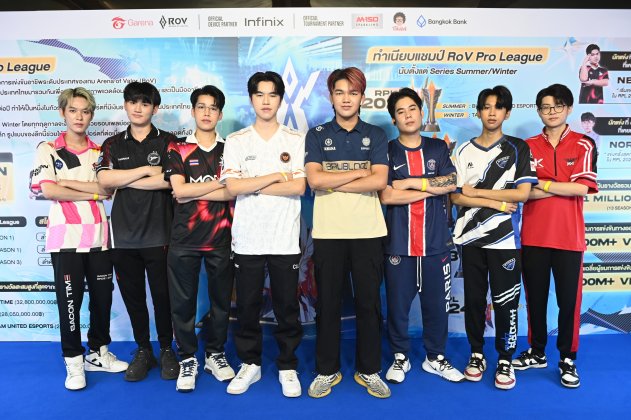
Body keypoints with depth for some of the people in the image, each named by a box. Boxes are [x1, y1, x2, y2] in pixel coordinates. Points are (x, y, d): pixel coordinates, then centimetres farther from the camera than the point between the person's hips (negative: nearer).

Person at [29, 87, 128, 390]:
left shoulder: (100, 152, 11)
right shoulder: (48, 150, 2)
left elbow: (108, 188, -5)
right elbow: (48, 190, -12)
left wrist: (67, 183, -12)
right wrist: (91, 193, -8)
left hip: (99, 237, 3)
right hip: (66, 237, -3)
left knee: (102, 297, 9)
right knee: (70, 300, 2)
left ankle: (98, 352, 26)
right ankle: (74, 361, 15)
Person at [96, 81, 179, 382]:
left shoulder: (167, 142, 3)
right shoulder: (113, 145, 11)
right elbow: (104, 179, -6)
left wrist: (124, 180, -9)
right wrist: (146, 170, -10)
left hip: (158, 234, -2)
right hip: (124, 235, 3)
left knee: (162, 295, 5)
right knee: (132, 296, 11)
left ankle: (166, 350, 24)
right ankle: (143, 351, 27)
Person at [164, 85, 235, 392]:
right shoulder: (177, 149, 5)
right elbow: (179, 190, -9)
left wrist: (193, 192, -11)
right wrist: (221, 182, -9)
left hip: (221, 239, 1)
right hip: (184, 240, -1)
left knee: (221, 300, 10)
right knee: (183, 302, 6)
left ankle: (215, 354, 28)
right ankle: (187, 359, 22)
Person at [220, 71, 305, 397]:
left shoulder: (296, 140, 3)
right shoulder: (236, 141, 5)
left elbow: (299, 187, -8)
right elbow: (232, 187, -8)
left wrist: (252, 186, -10)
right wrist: (276, 176, -9)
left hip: (285, 239, 0)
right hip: (247, 239, 1)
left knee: (287, 307, 8)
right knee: (247, 306, 11)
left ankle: (288, 367, 24)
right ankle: (249, 364, 28)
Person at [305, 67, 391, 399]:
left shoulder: (376, 136, 7)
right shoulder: (317, 135, 6)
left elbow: (379, 181, -8)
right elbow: (314, 179, -9)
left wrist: (333, 183, -9)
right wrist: (358, 173, -7)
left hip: (368, 232, 1)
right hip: (328, 233, 0)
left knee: (368, 303, 8)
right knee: (328, 303, 8)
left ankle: (369, 371, 24)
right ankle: (326, 370, 24)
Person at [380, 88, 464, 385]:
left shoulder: (438, 148, 10)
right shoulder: (386, 152, 2)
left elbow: (452, 183, -5)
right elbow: (386, 196, -12)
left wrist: (411, 182, -11)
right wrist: (431, 188, -8)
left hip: (435, 241, 2)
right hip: (398, 243, -2)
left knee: (437, 303, 10)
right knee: (398, 303, 7)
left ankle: (435, 358, 28)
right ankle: (400, 357, 26)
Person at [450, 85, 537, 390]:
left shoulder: (518, 148, 2)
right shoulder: (463, 151, 7)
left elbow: (522, 193, -9)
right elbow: (455, 197, -1)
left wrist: (476, 192, -8)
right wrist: (497, 203, -11)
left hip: (504, 238, -2)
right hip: (471, 237, 2)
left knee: (505, 302, 3)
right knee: (473, 300, 9)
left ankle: (505, 360, 18)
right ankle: (476, 354, 25)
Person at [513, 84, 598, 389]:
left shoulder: (583, 145, 2)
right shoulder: (528, 146, 5)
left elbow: (582, 188, -12)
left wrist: (542, 184, -9)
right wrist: (563, 187, -12)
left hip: (569, 237, -1)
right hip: (533, 235, 2)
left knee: (569, 300, 5)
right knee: (535, 297, 11)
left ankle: (567, 359, 22)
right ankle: (536, 352, 28)